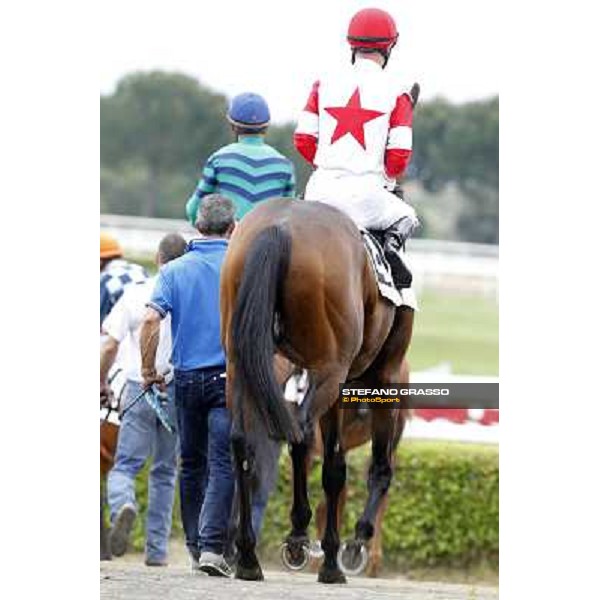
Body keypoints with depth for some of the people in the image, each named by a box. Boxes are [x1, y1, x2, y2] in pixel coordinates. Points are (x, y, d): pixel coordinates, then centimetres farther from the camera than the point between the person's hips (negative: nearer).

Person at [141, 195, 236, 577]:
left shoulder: (175, 270, 2)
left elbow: (152, 319, -10)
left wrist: (148, 369, 0)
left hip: (187, 377, 2)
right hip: (230, 377, -2)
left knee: (192, 464, 15)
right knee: (223, 465, -6)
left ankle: (195, 545, 21)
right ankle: (212, 547, -20)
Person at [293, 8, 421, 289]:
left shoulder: (325, 85, 6)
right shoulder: (395, 94, -1)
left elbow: (303, 141, 5)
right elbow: (398, 157, -4)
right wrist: (388, 177, 19)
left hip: (323, 189, 3)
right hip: (366, 191, -3)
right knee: (406, 217, 24)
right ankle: (393, 245, -6)